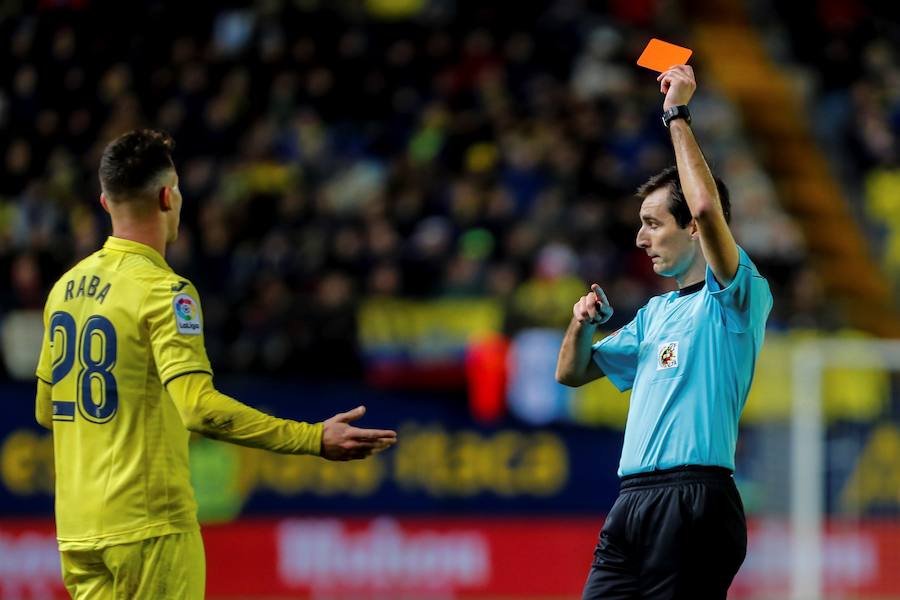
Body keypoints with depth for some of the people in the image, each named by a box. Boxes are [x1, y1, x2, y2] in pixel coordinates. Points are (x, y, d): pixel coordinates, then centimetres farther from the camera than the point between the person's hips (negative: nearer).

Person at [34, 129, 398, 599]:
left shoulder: (65, 288, 10)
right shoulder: (163, 291, -14)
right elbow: (200, 407, -26)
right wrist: (315, 440, -26)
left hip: (76, 526, 7)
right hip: (148, 525, -7)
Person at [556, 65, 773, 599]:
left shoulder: (735, 296, -1)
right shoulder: (655, 312, 24)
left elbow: (707, 207, -20)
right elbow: (572, 373, 30)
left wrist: (678, 115, -11)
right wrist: (584, 324, 8)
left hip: (695, 499, -8)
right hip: (632, 503, 8)